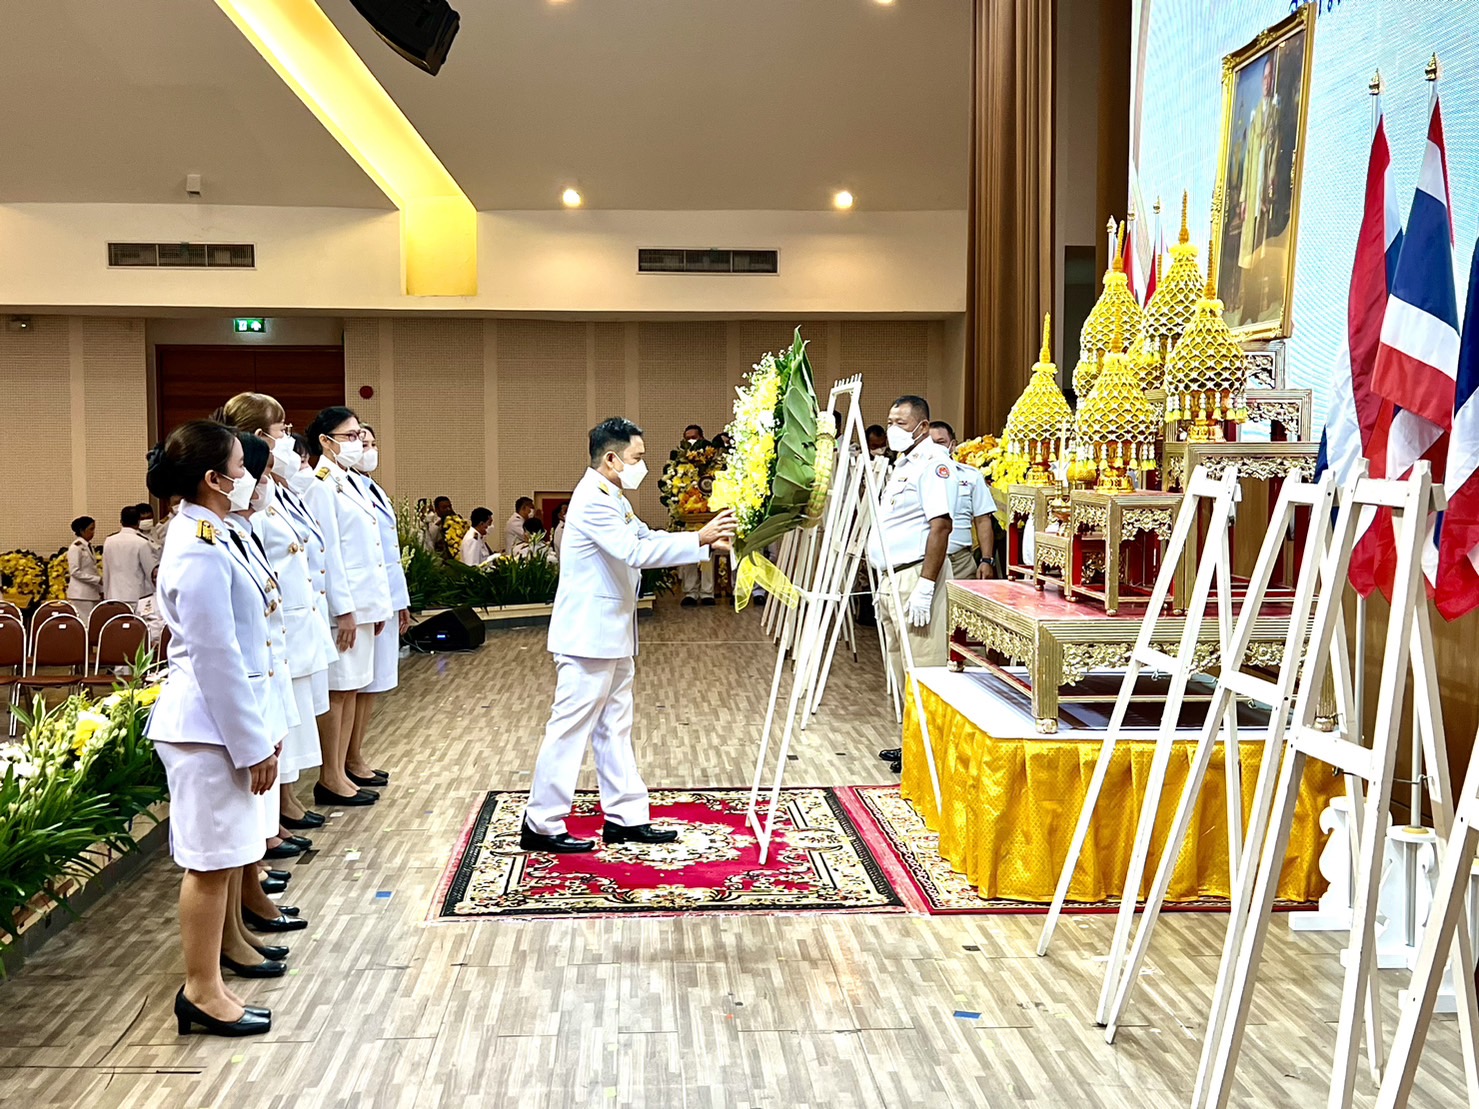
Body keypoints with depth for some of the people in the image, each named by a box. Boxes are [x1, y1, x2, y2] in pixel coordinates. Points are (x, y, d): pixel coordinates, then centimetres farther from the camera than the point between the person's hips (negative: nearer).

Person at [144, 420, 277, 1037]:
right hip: (210, 727, -10)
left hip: (216, 722, 10)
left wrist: (255, 735, 20)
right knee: (210, 862, 1)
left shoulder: (207, 537, 11)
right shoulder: (201, 552, -20)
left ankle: (204, 985, 25)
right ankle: (202, 992, 13)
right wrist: (254, 745, -16)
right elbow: (216, 657, -20)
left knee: (218, 859, 15)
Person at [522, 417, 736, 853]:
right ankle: (541, 825, 5)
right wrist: (698, 538, -27)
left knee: (614, 729, 14)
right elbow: (636, 552, -28)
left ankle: (626, 817, 22)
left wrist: (707, 542, 6)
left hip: (611, 635, 11)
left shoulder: (613, 498, 14)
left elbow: (647, 538, 16)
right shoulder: (593, 500, -19)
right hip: (588, 637, -11)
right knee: (570, 728, -4)